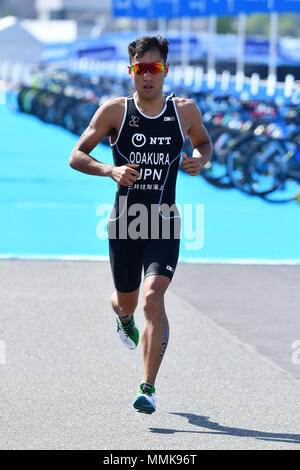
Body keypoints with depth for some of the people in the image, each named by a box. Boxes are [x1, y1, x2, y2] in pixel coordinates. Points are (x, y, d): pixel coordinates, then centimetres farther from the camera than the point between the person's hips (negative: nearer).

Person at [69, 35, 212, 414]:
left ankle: (148, 388, -14)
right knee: (126, 301, 17)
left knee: (153, 299, -19)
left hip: (164, 225, -1)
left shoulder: (185, 111, 0)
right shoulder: (114, 111, -4)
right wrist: (109, 170, -21)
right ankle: (124, 319, 57)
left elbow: (204, 142, 20)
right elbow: (76, 157, -2)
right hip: (124, 224, 1)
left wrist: (200, 160, -4)